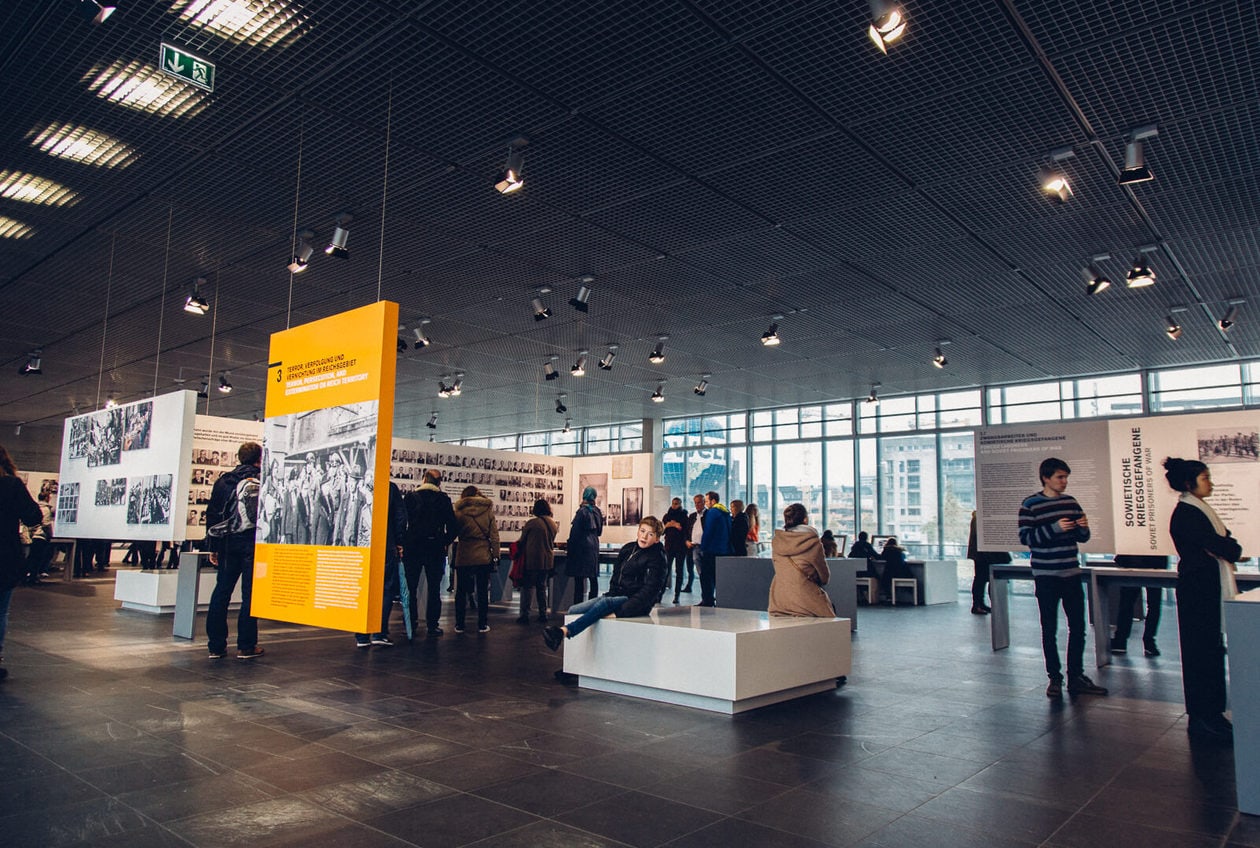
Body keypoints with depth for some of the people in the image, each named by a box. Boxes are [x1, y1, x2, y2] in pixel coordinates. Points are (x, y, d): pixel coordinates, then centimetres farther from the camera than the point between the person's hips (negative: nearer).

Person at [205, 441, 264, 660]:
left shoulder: (223, 481, 9)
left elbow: (212, 515, 9)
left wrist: (214, 547, 13)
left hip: (228, 545, 5)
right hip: (253, 546, -5)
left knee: (221, 593, 11)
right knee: (250, 594, 1)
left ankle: (216, 645, 14)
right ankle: (246, 646, 4)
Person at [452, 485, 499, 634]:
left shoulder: (459, 510, -1)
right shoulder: (488, 510, 2)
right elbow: (494, 535, 0)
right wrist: (495, 555, 4)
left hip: (463, 556, 0)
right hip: (483, 556, 0)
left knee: (461, 591, 10)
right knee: (483, 591, 7)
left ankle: (459, 624, 12)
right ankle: (482, 625, 9)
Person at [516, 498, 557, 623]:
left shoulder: (531, 523, -14)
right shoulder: (553, 524, 2)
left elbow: (522, 541, -3)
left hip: (532, 560, -5)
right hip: (547, 560, 5)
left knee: (526, 587, 5)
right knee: (542, 588, 15)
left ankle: (524, 615, 5)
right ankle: (543, 615, 17)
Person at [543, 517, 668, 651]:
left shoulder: (657, 559, -10)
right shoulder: (627, 549, 10)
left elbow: (648, 591, -18)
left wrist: (619, 612, -26)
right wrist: (611, 595, 1)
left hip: (638, 603, -8)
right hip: (618, 596, 8)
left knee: (605, 604, -36)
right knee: (573, 610, -8)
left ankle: (564, 631, -49)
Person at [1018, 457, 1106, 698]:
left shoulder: (1071, 502, 8)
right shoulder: (1030, 504, -7)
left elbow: (1082, 537, 15)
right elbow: (1024, 537, -13)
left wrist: (1083, 527, -7)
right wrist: (1054, 528, -22)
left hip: (1071, 573, 5)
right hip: (1046, 576, -5)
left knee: (1078, 626, 8)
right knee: (1049, 630, 4)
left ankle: (1076, 677, 20)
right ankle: (1054, 678, 14)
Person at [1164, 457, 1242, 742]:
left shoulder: (1199, 510, 16)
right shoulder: (1185, 514, -15)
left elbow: (1229, 543, 10)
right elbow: (1221, 546, -20)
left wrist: (1224, 547, -9)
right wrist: (1230, 549, -1)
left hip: (1210, 589, 10)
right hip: (1197, 589, -10)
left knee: (1211, 651, 13)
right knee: (1201, 652, -4)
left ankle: (1210, 715, 21)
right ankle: (1201, 719, 4)